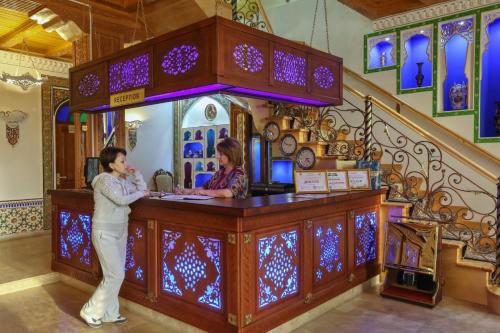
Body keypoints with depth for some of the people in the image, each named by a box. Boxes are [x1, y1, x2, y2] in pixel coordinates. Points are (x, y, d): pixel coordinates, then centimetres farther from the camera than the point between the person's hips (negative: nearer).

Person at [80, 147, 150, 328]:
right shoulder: (104, 179, -17)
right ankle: (91, 311, 10)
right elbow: (121, 199, -27)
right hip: (105, 233, -8)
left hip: (120, 232, 8)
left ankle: (109, 314, 22)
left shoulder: (122, 180, 8)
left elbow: (143, 190, 9)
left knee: (116, 274, 10)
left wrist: (135, 173, 3)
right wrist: (140, 193, -13)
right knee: (115, 275, -8)